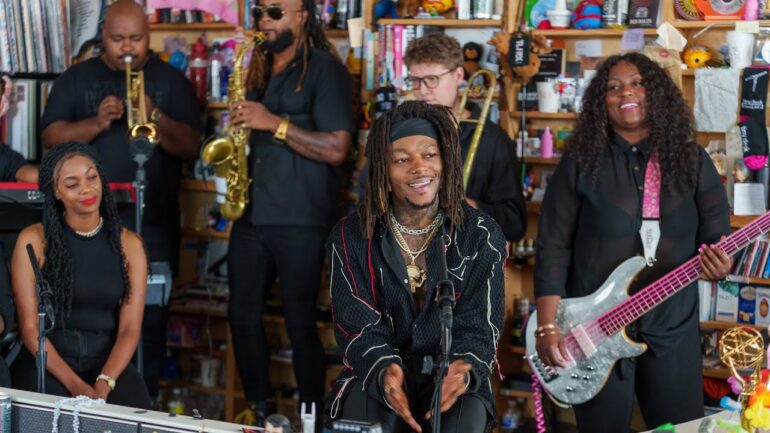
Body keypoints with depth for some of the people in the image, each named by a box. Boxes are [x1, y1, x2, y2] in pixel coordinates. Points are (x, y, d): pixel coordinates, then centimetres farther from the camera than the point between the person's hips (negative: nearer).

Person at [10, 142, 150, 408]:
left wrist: (103, 386, -19)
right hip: (46, 365, -2)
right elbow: (29, 328, -6)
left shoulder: (129, 244, 4)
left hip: (108, 363, 2)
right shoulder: (34, 240, -2)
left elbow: (130, 329, -2)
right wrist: (76, 386, -18)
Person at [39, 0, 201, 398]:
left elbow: (191, 146, -3)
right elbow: (51, 137, -1)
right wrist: (97, 122, -17)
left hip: (152, 225, -1)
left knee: (149, 320, -2)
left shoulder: (171, 81, 6)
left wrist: (155, 117, -21)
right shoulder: (76, 79, 8)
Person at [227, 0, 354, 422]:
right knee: (243, 314, 9)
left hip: (301, 220, -7)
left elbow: (336, 148, -17)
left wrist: (275, 123, -19)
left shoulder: (325, 70, -8)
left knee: (299, 320, -2)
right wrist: (240, 120, 6)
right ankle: (259, 406, 23)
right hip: (251, 212, 7)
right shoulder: (259, 69, 15)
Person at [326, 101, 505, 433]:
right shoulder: (350, 237, -2)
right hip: (376, 377, 0)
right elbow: (358, 328, -6)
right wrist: (385, 371, -29)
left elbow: (478, 327, -5)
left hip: (453, 378, 0)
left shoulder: (482, 237, -2)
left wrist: (465, 369, -29)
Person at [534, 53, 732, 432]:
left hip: (672, 327, 2)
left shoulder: (692, 160, 4)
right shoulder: (581, 161, -2)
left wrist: (719, 264, -19)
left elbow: (717, 239, 6)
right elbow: (553, 248, -5)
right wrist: (548, 326, -12)